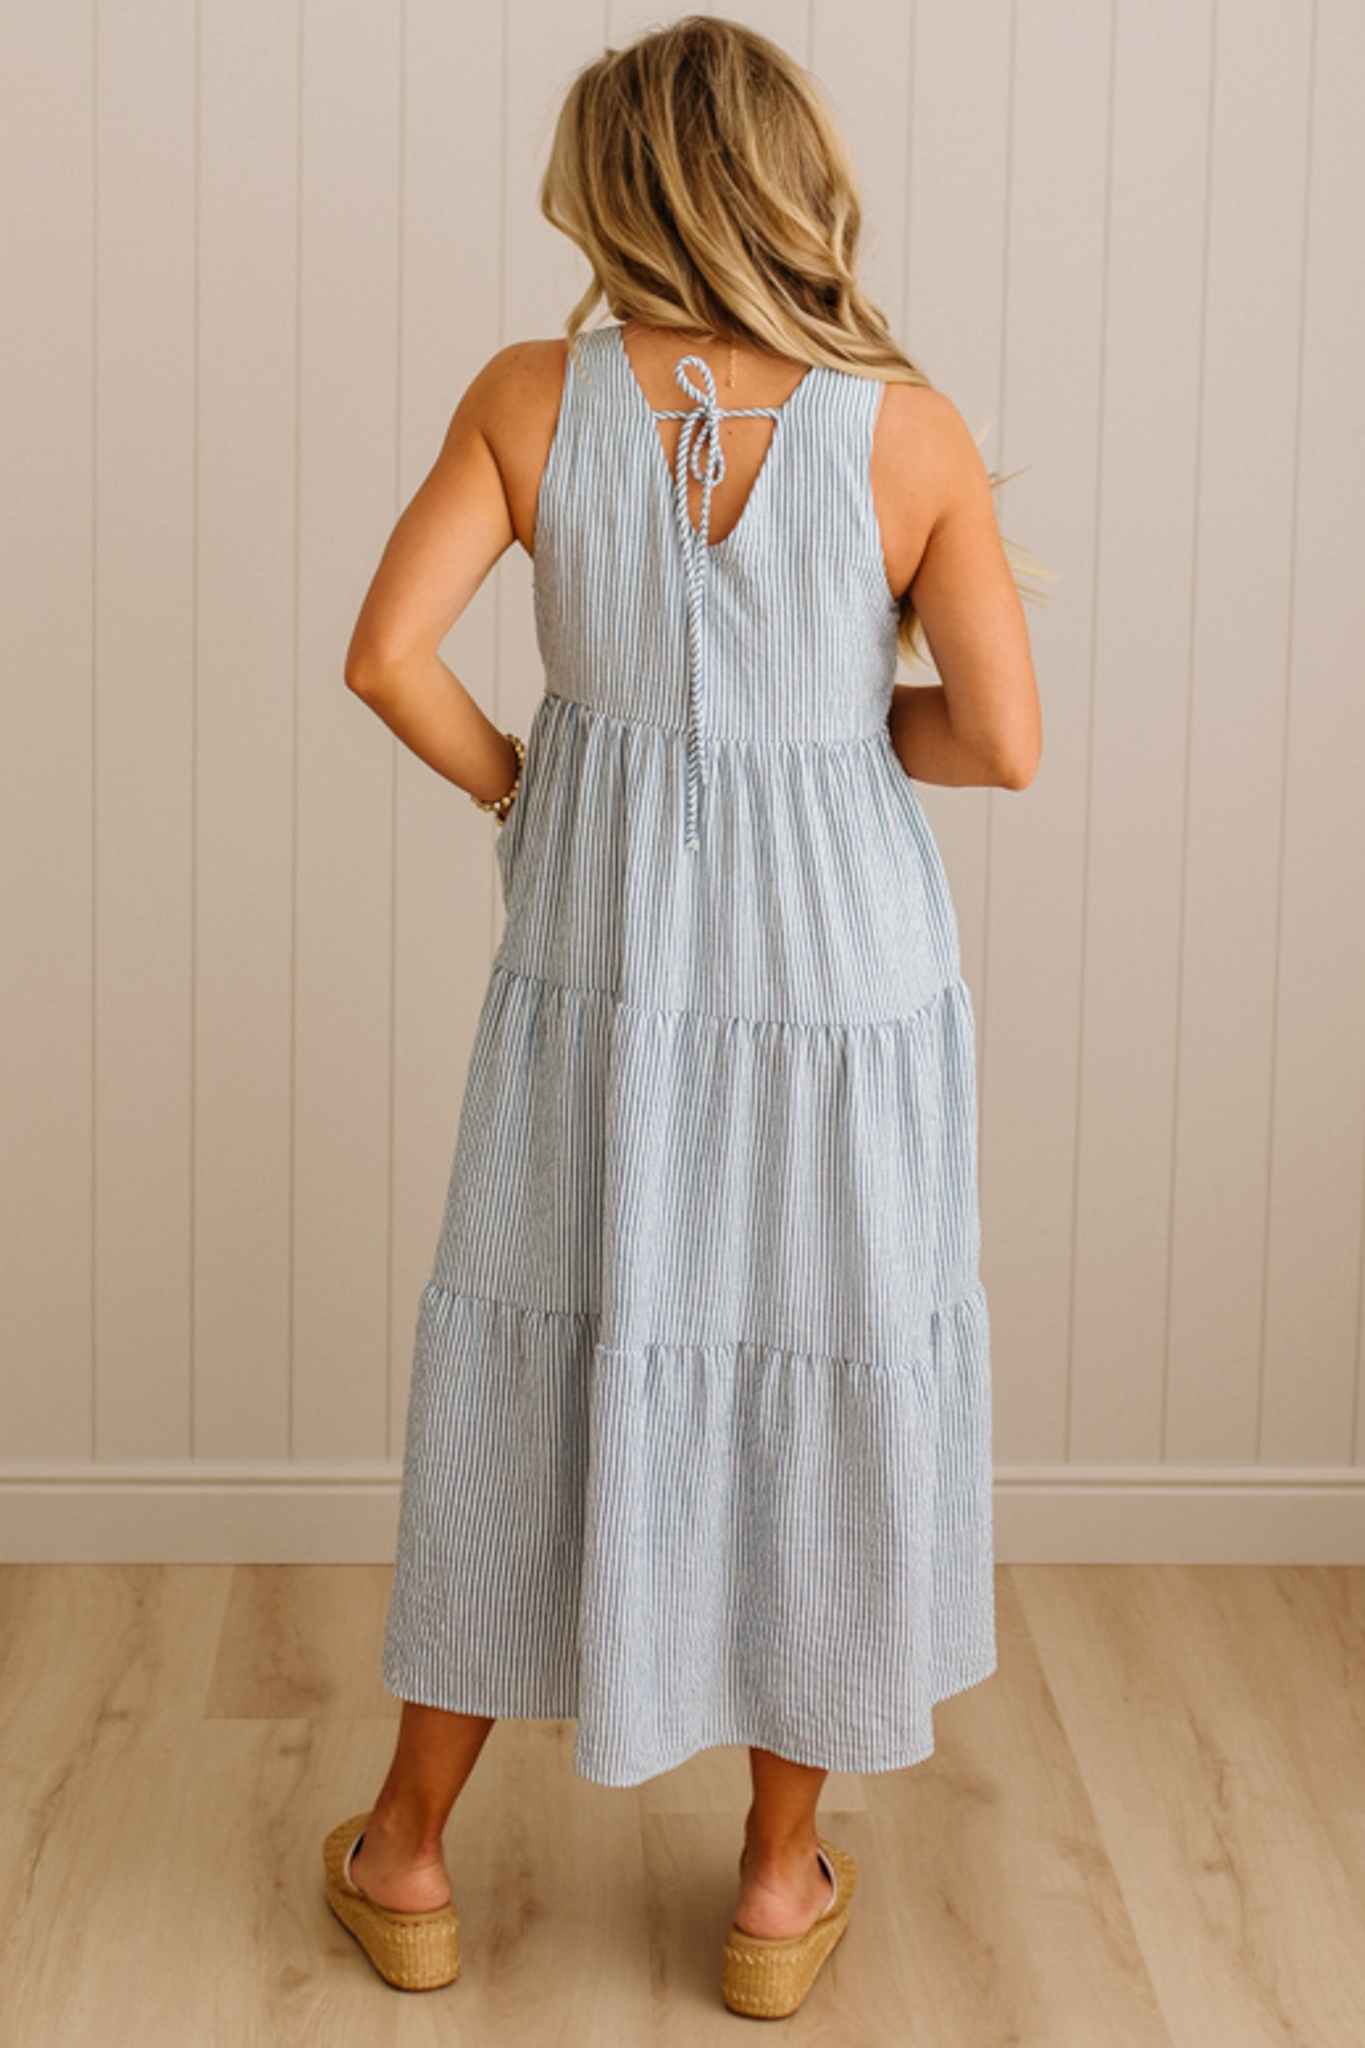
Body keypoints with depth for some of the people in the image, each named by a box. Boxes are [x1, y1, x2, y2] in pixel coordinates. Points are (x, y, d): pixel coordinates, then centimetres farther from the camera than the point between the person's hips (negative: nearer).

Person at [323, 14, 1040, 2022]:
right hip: (839, 970, -1)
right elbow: (1005, 737, -11)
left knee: (534, 1372, 15)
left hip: (599, 968, 1)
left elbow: (389, 651, -12)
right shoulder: (905, 428, -11)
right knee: (822, 1383, 13)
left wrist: (516, 786, 4)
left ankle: (408, 1856, 27)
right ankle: (782, 1883, 26)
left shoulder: (534, 399, -8)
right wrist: (833, 719, 7)